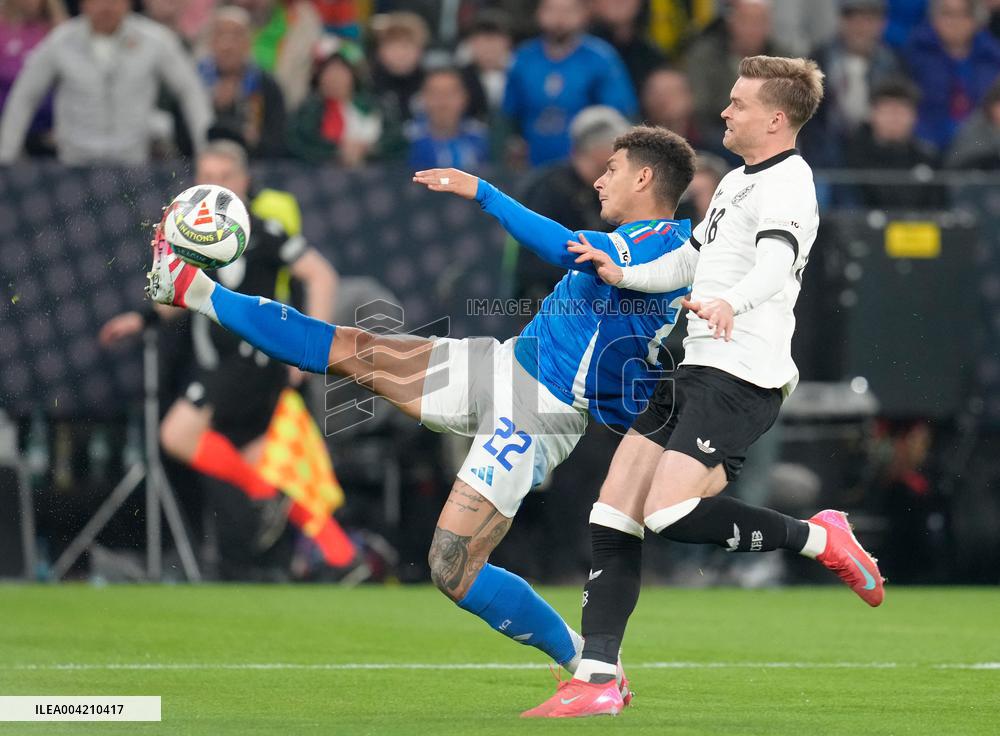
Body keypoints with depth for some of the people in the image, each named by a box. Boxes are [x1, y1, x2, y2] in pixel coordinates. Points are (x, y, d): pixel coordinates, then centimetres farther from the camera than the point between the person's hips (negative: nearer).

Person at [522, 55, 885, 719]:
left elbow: (777, 259, -28)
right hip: (694, 372, 10)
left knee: (671, 515, -23)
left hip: (741, 377, -10)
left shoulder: (787, 180, -8)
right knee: (612, 520, 2)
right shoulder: (737, 181, 23)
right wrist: (621, 274, 23)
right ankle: (598, 681, 4)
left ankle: (818, 538, -4)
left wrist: (730, 303, -46)